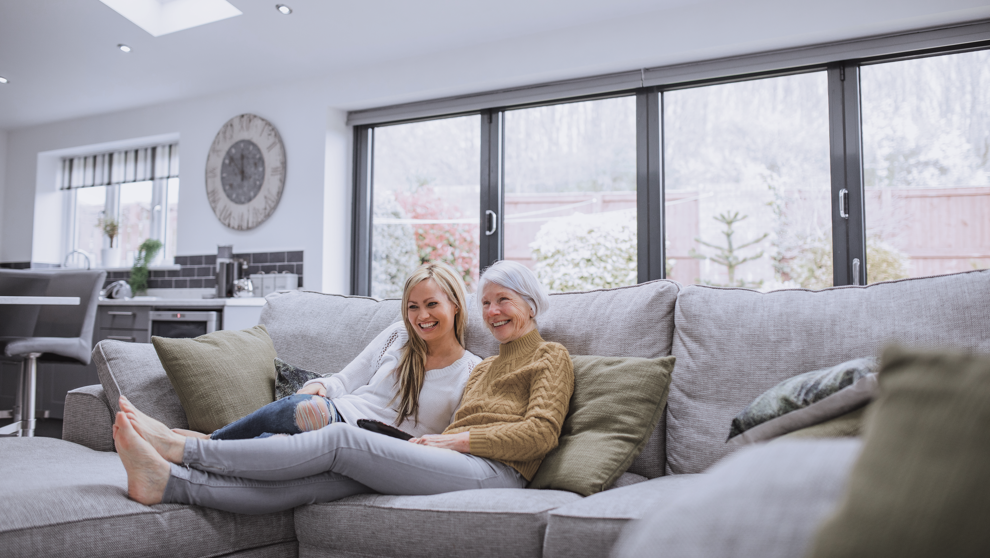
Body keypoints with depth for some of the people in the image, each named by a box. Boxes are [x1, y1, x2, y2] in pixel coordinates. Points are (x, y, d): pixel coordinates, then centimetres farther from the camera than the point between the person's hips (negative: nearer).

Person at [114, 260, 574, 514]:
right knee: (317, 481, -18)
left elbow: (540, 432, -4)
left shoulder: (551, 357, 13)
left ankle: (183, 448, -19)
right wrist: (433, 442, 1)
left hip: (493, 471, -6)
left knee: (341, 439, -21)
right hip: (453, 465, 6)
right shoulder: (482, 368, 33)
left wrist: (455, 439, -7)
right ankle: (168, 481, -29)